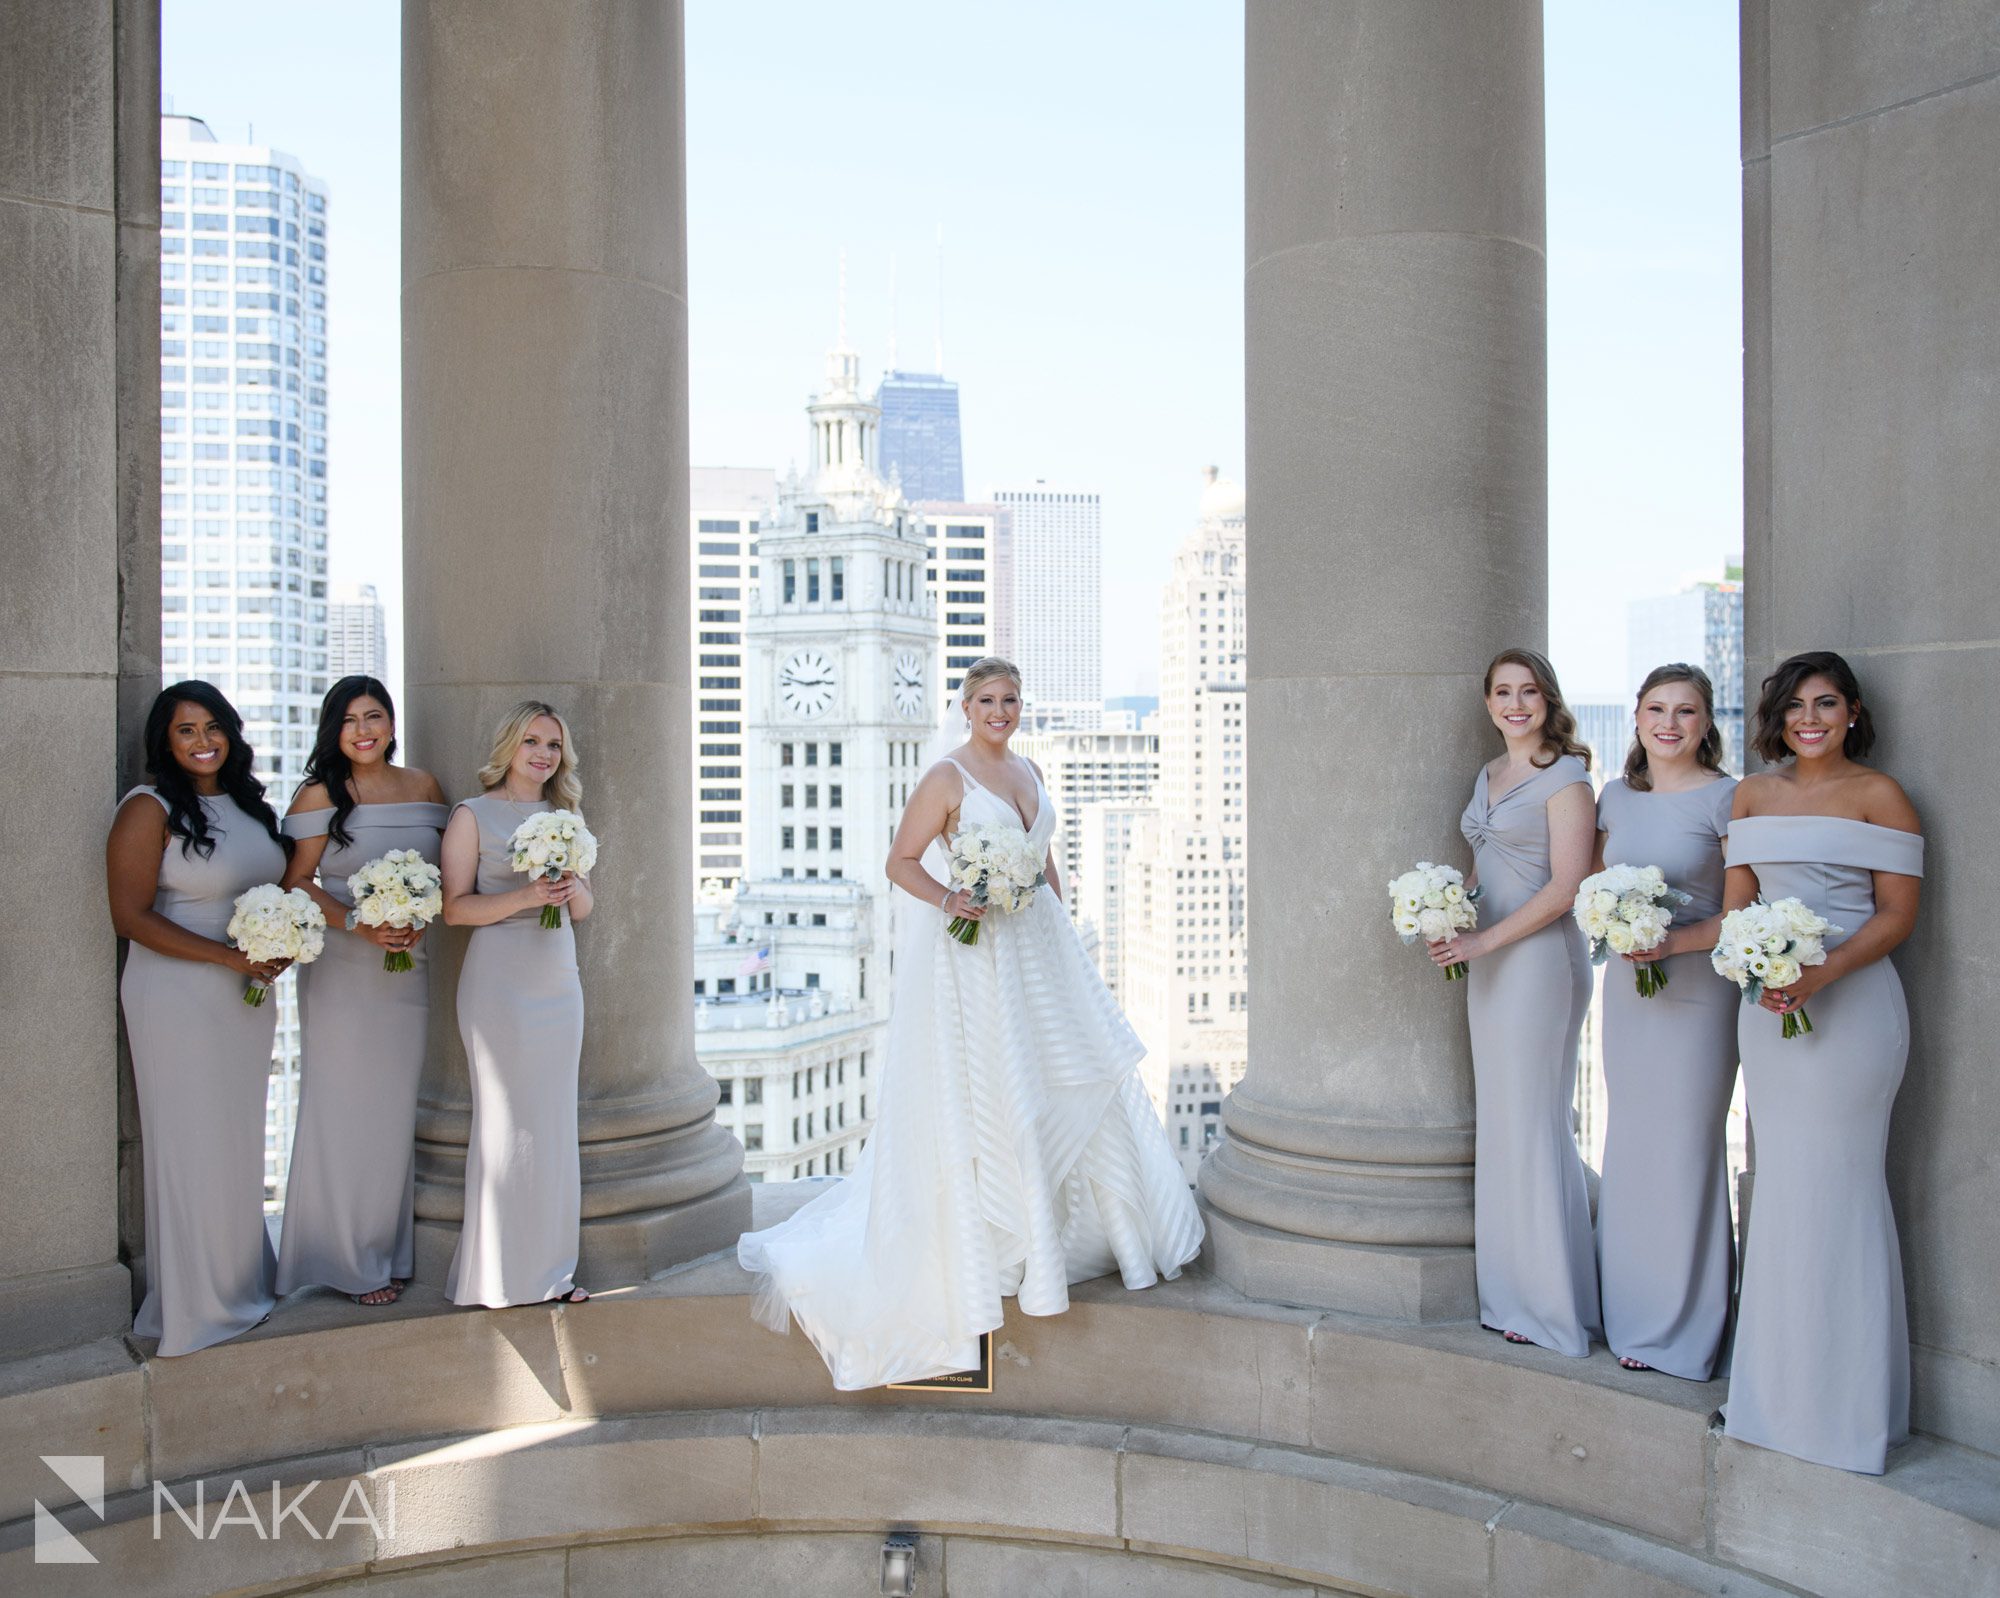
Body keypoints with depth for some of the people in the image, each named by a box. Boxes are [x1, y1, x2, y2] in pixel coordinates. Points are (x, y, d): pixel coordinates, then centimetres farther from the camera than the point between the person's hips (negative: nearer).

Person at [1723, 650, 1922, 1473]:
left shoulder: (1878, 794, -3)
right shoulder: (1754, 793, 12)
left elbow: (1897, 911, -8)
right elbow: (1737, 903, 9)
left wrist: (1821, 973, -21)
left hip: (1850, 1001, -5)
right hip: (1766, 1002, 5)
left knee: (1835, 1183, -1)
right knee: (1779, 1182, 10)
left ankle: (1844, 1396, 12)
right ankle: (1779, 1380, 22)